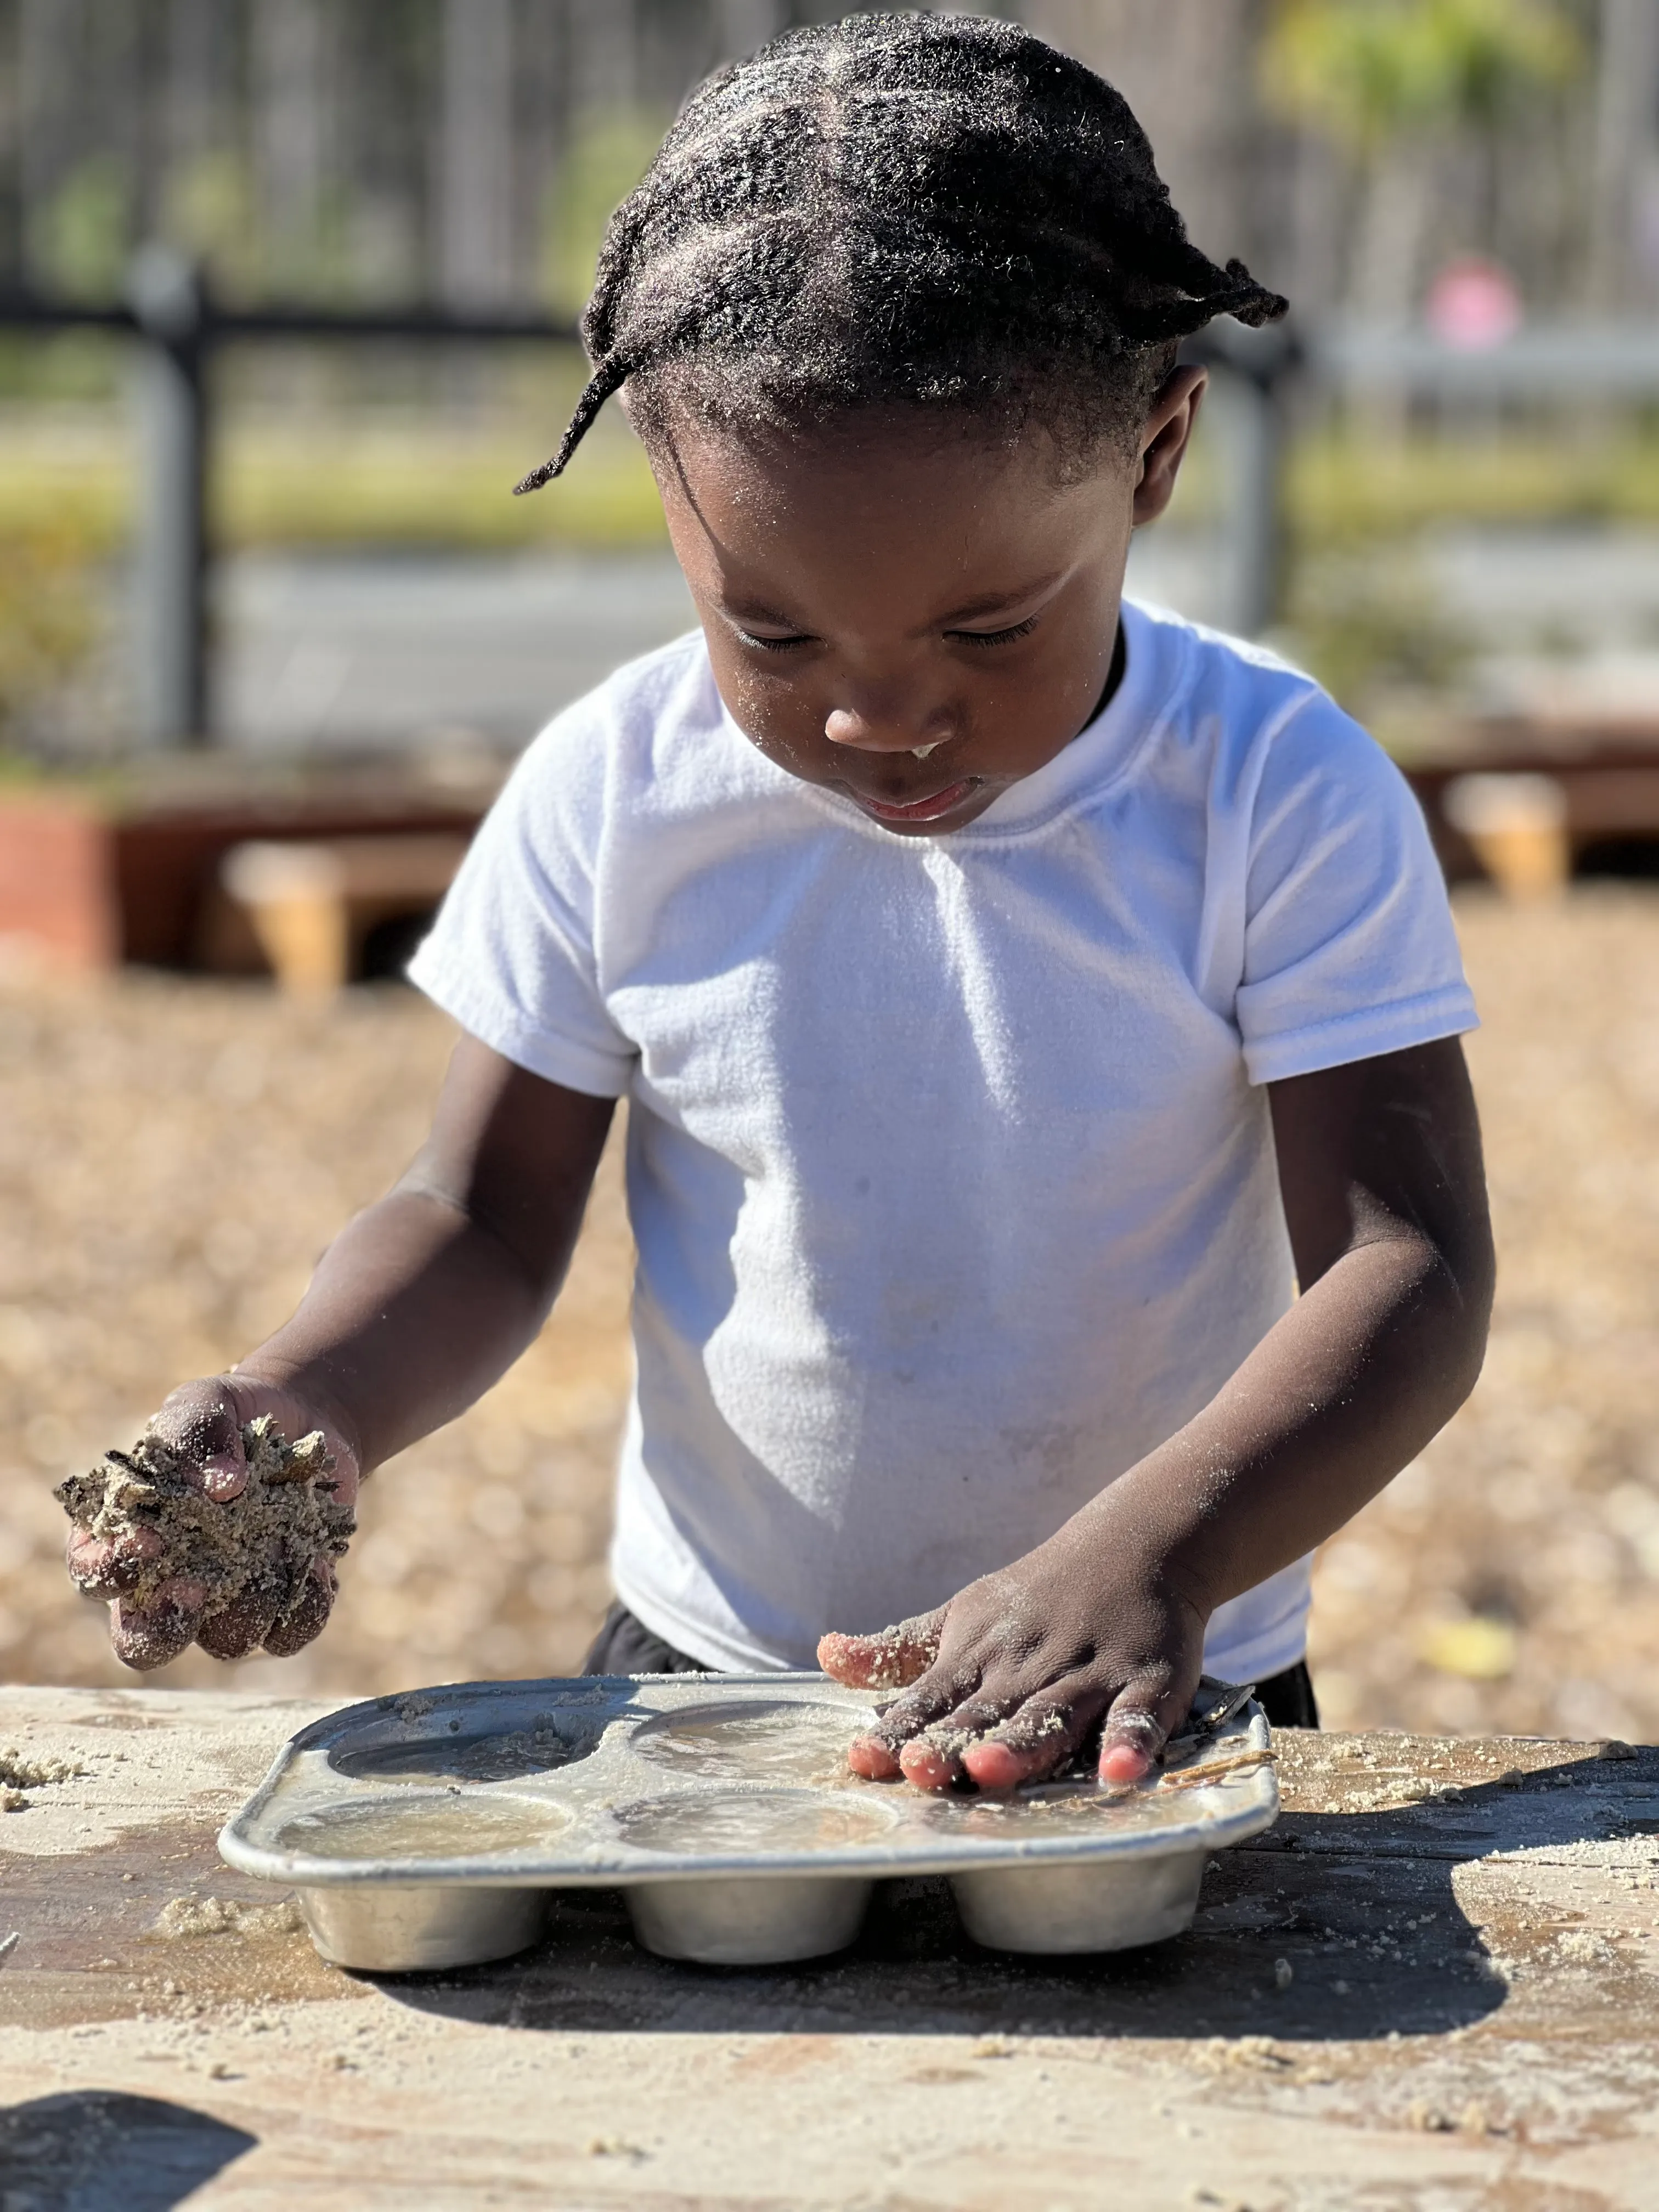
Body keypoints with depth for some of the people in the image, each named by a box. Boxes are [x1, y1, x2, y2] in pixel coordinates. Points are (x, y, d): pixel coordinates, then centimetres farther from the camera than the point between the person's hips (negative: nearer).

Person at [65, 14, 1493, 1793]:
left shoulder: (1285, 800, -10)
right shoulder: (610, 796, -5)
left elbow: (1410, 1264, -15)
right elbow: (485, 1222, 3)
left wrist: (1154, 1556, -32)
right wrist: (310, 1405, -19)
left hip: (1161, 1703, -1)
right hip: (700, 1672, 1)